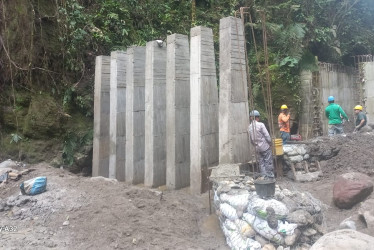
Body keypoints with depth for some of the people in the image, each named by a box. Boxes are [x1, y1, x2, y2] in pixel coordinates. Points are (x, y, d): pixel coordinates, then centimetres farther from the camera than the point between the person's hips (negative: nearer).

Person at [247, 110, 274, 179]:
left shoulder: (249, 127, 2)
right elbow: (267, 135, -13)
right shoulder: (260, 125, -14)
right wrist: (270, 143, 2)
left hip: (258, 148, 5)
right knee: (268, 162, 3)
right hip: (265, 147, -5)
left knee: (261, 163, 10)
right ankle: (270, 177, 6)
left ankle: (264, 177, 12)